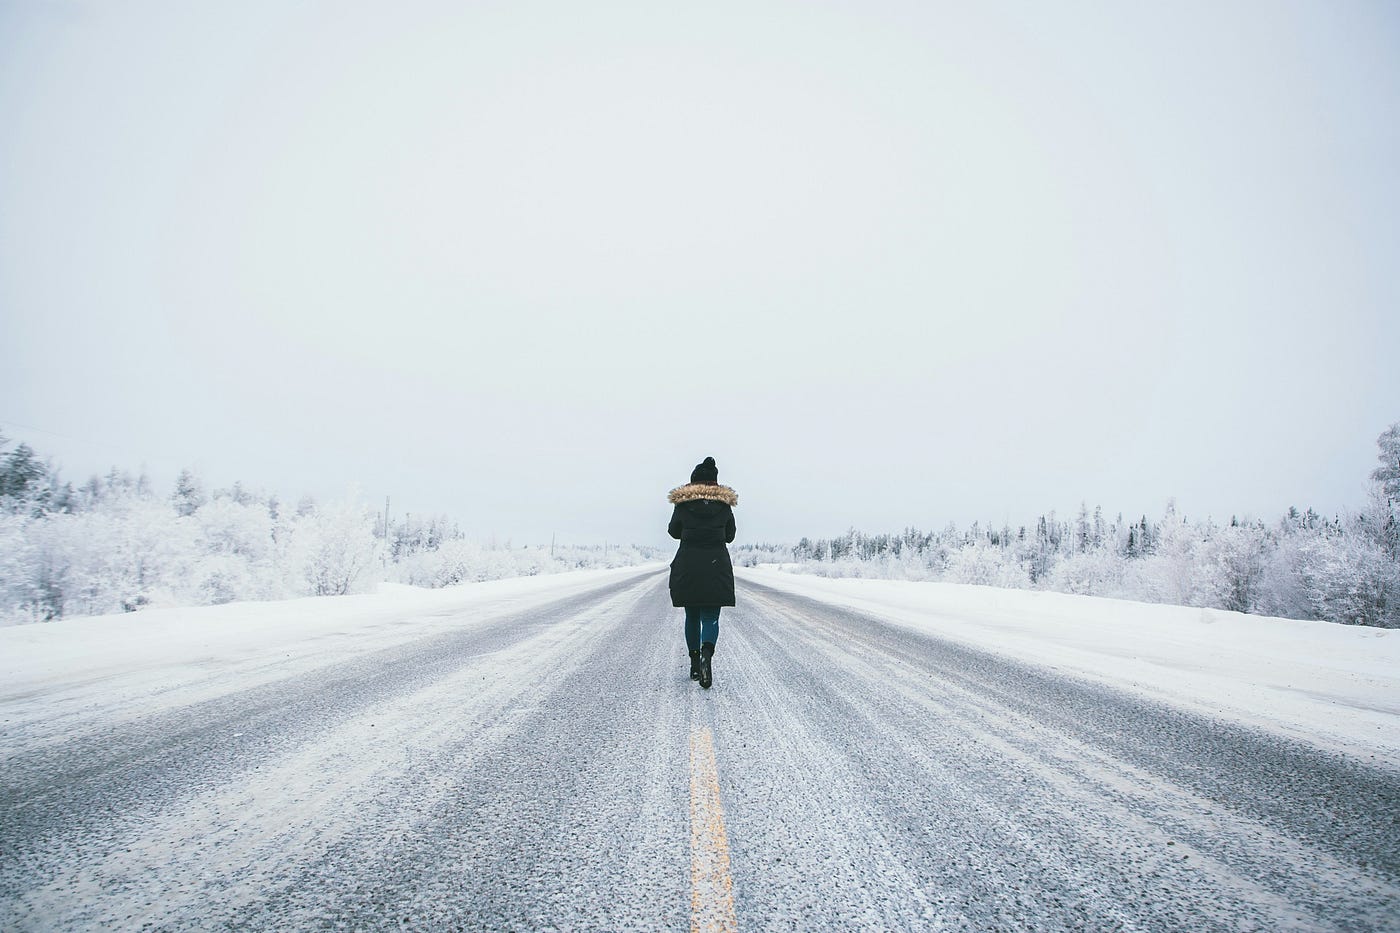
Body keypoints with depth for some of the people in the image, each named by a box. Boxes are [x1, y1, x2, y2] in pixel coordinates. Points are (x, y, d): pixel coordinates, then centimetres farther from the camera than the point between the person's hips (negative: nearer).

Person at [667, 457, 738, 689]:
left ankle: (695, 664, 18)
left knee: (692, 616, 14)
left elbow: (674, 531, 10)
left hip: (687, 566, 0)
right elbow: (730, 535, 9)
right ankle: (706, 653, -27)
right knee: (710, 616, 1)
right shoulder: (724, 503, 0)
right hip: (717, 566, 0)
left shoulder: (682, 503, -3)